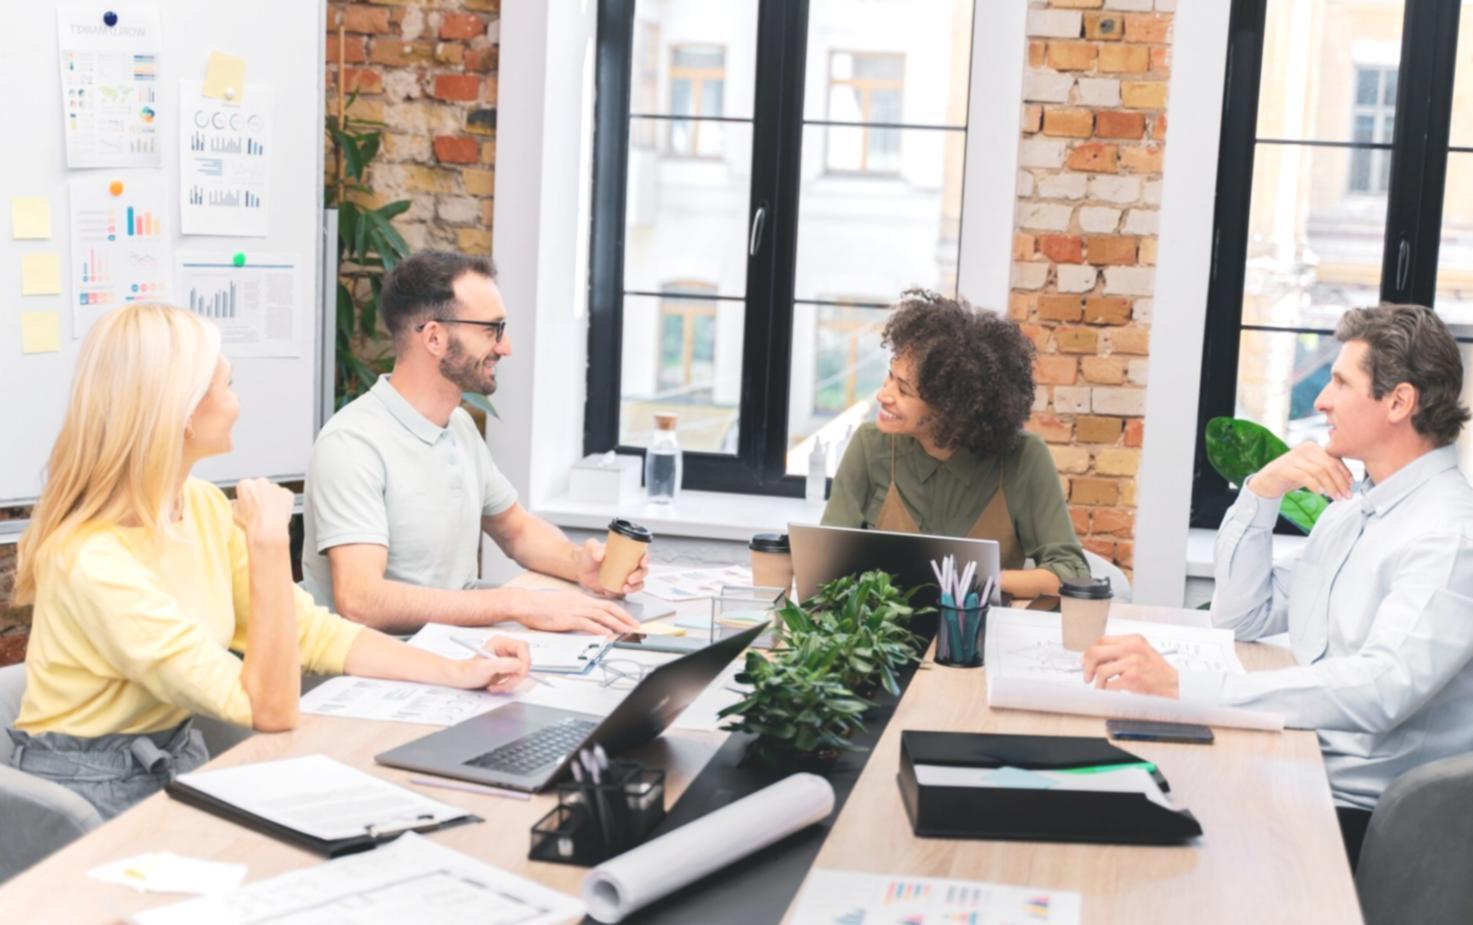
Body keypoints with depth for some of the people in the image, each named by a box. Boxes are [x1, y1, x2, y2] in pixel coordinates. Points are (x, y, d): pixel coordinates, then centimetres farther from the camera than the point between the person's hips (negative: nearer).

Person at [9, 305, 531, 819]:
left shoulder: (203, 507, 0)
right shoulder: (95, 560, -26)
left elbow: (312, 631, 5)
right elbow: (271, 709, -25)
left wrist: (457, 673, -2)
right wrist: (271, 544, -26)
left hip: (176, 766, 7)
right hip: (88, 800, -7)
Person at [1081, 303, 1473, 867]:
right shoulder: (1354, 508, 14)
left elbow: (1381, 688, -31)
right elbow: (1240, 617, 16)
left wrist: (1183, 687, -37)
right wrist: (1262, 491, 1)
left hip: (1364, 816, -8)